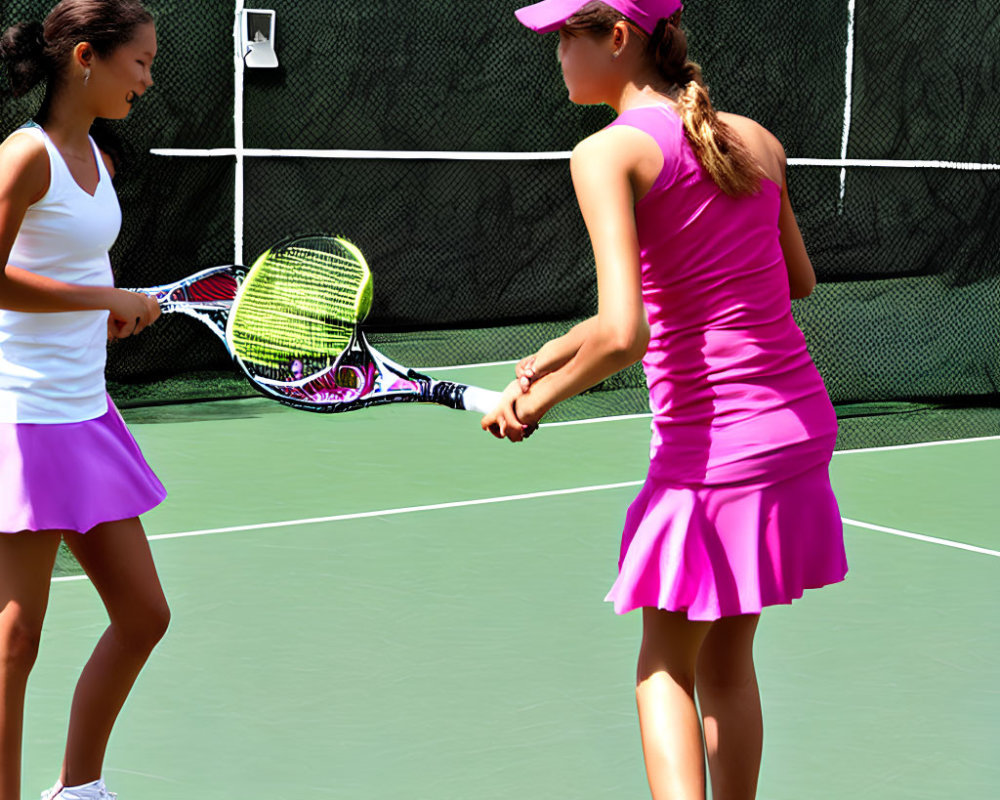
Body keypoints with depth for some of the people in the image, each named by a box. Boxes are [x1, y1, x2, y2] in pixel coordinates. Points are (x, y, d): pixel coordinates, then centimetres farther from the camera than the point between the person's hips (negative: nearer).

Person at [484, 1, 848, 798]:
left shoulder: (609, 153, -13)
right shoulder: (757, 140, 6)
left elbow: (624, 335, -23)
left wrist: (536, 399, -6)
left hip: (712, 449, -6)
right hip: (803, 426, 6)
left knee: (666, 669, 12)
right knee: (728, 661, 22)